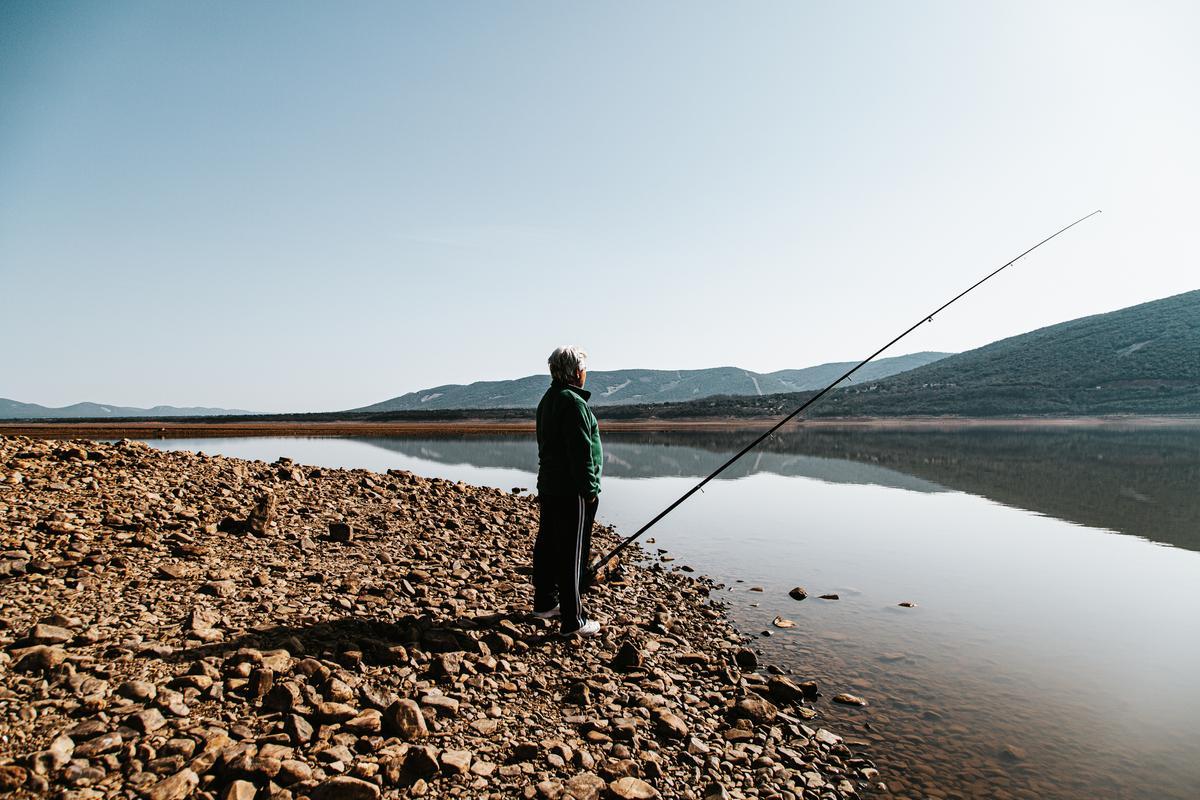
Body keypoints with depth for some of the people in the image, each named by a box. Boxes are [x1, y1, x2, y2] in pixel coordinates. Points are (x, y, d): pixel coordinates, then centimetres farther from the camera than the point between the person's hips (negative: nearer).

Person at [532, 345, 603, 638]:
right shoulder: (574, 402, -17)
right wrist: (589, 489, -14)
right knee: (572, 555, -3)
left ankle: (545, 603, 31)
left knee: (547, 547, 17)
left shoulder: (547, 400, 13)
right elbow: (582, 451, -20)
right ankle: (573, 621, 4)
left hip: (549, 487, 10)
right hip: (571, 492, -10)